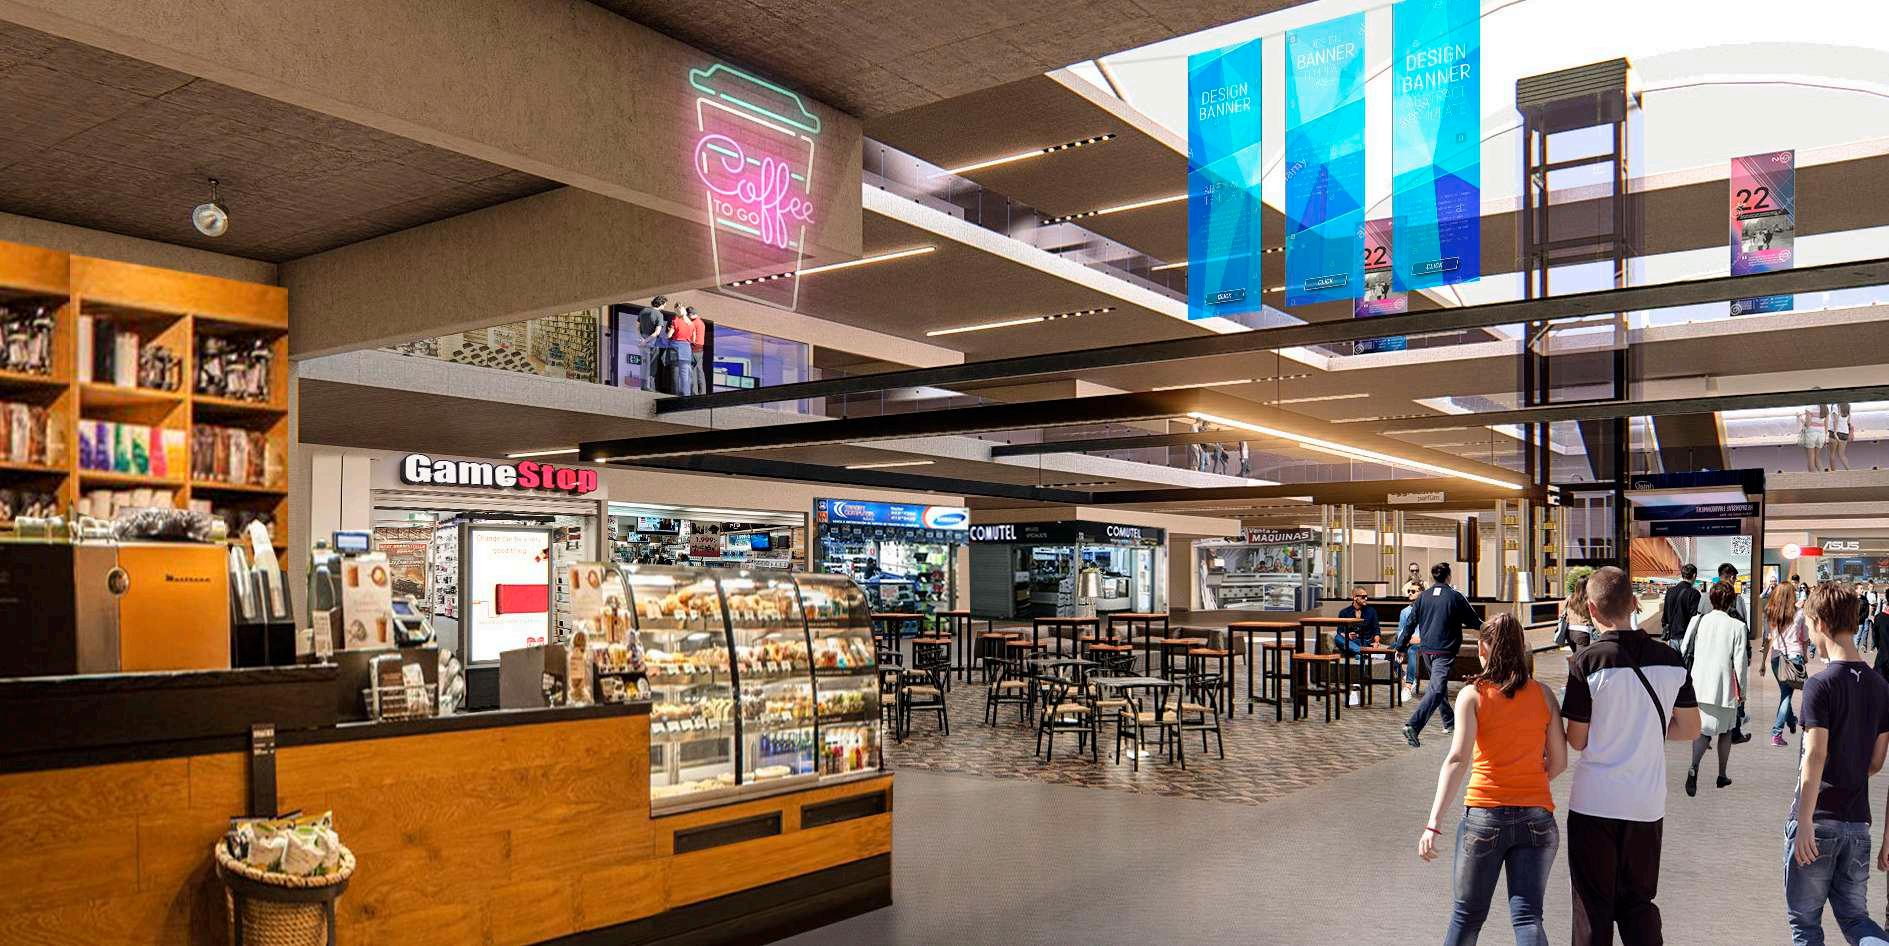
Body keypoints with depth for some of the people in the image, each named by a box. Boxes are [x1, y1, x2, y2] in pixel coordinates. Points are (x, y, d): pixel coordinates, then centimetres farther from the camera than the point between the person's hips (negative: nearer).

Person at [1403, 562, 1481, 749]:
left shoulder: (1423, 596, 4)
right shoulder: (1455, 597, -6)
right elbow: (1473, 621, 3)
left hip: (1427, 650, 6)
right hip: (1445, 650, -6)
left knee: (1440, 685, 24)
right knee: (1437, 690, -12)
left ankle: (1449, 722, 37)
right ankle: (1413, 725, -28)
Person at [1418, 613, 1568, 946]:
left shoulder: (1472, 695, -6)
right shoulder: (1542, 694, 3)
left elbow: (1458, 759, -16)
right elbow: (1559, 761, 6)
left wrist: (1433, 823, -20)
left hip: (1485, 814, -2)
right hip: (1537, 815, 2)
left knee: (1467, 915, 13)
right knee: (1527, 916, 1)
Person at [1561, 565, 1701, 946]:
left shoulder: (1587, 661, -15)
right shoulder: (1670, 659, -1)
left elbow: (1577, 741, -10)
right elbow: (1690, 729, 7)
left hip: (1595, 803, -4)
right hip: (1648, 803, 4)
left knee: (1594, 908, 8)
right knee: (1639, 903, 17)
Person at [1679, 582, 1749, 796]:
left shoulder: (1697, 621, 0)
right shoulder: (1737, 626, -8)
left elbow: (1684, 651, 4)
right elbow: (1740, 661, -7)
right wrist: (1742, 690, 3)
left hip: (1698, 684, 2)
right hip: (1724, 686, -2)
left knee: (1703, 730, 5)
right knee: (1725, 730, 18)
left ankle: (1694, 768, -21)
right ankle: (1722, 775, 26)